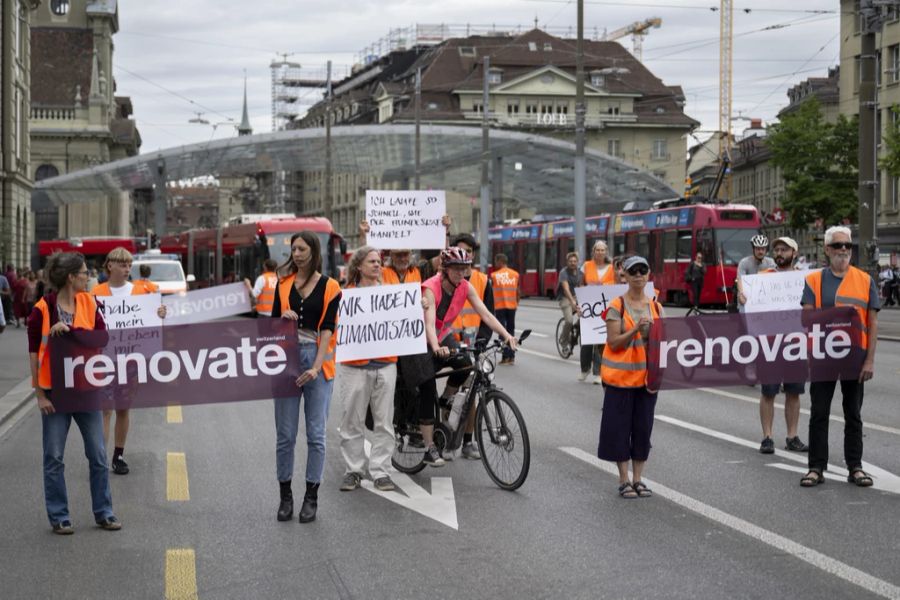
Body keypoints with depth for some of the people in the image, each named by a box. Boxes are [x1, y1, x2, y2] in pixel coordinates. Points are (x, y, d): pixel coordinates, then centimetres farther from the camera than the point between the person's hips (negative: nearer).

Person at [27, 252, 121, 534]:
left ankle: (103, 513, 18)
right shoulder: (42, 309, -8)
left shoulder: (88, 303, 4)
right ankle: (59, 517, 13)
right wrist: (40, 394, -9)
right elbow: (34, 352, -6)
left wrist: (69, 330, -18)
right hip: (55, 390, -4)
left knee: (98, 454, 7)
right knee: (54, 457, 3)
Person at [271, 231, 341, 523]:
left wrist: (316, 367, -16)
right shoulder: (284, 283, 10)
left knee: (316, 433, 0)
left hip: (317, 359, -2)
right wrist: (283, 318, -11)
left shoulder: (329, 286, 2)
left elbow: (327, 329, -5)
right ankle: (285, 496, 11)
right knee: (285, 433, 2)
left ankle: (311, 498, 7)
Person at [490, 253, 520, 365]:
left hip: (499, 306, -3)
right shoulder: (515, 274, 5)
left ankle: (505, 356, -4)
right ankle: (512, 357, 10)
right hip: (512, 306, 3)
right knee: (511, 330, 11)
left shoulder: (494, 275, -5)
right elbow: (517, 292, 7)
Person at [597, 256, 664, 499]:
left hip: (647, 376, 4)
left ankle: (638, 479, 16)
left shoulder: (656, 307, 7)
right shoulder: (617, 306, -6)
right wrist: (635, 329, -22)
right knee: (620, 426, 0)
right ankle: (624, 480, 9)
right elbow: (613, 342, -10)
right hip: (620, 376, -4)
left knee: (643, 427, 6)